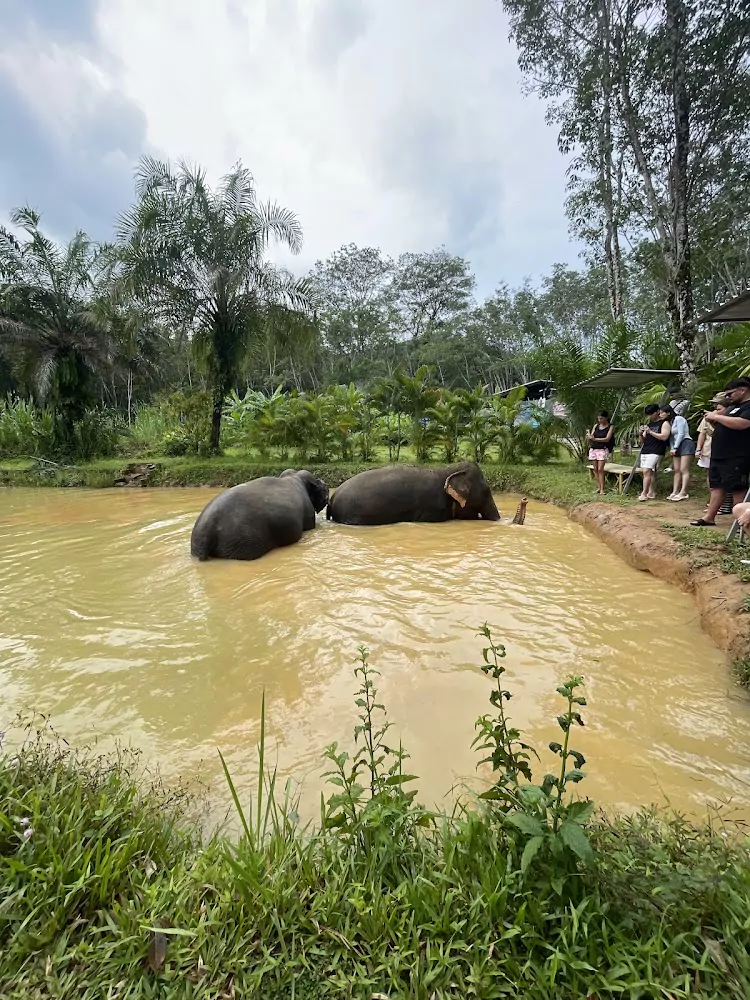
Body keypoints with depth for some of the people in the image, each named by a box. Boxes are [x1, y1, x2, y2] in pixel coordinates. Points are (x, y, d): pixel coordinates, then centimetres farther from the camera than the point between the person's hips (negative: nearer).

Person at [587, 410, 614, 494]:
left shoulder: (610, 427, -1)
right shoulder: (596, 426, 11)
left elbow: (607, 439, -12)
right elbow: (591, 436, 8)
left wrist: (595, 439, -24)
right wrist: (590, 437, -18)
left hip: (603, 450, -5)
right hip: (593, 449, 5)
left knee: (600, 469, -12)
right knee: (595, 469, 4)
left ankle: (602, 489, -9)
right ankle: (598, 487, 11)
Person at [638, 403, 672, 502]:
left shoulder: (665, 423, -1)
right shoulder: (649, 423, 19)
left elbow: (664, 437, -15)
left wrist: (650, 432, -17)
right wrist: (641, 433, 1)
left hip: (655, 452, -7)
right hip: (645, 451, 7)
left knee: (647, 471, -15)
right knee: (651, 472, 7)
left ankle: (644, 494, -15)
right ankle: (651, 493, 11)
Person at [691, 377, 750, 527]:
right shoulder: (733, 407, 22)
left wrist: (717, 417, -15)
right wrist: (713, 420, 6)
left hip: (735, 458, -10)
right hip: (718, 456, 10)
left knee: (738, 489, -7)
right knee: (717, 487, 11)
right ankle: (709, 517, 15)